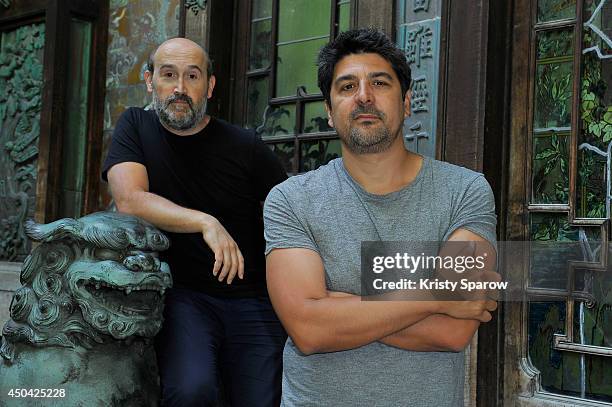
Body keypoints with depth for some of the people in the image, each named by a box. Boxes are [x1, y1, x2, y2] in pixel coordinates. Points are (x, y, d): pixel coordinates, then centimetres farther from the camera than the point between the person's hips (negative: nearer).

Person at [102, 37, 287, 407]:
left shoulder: (246, 147, 1)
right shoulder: (136, 127, 4)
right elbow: (129, 200, -11)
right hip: (180, 293, -1)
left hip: (252, 300, 1)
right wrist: (207, 223, -22)